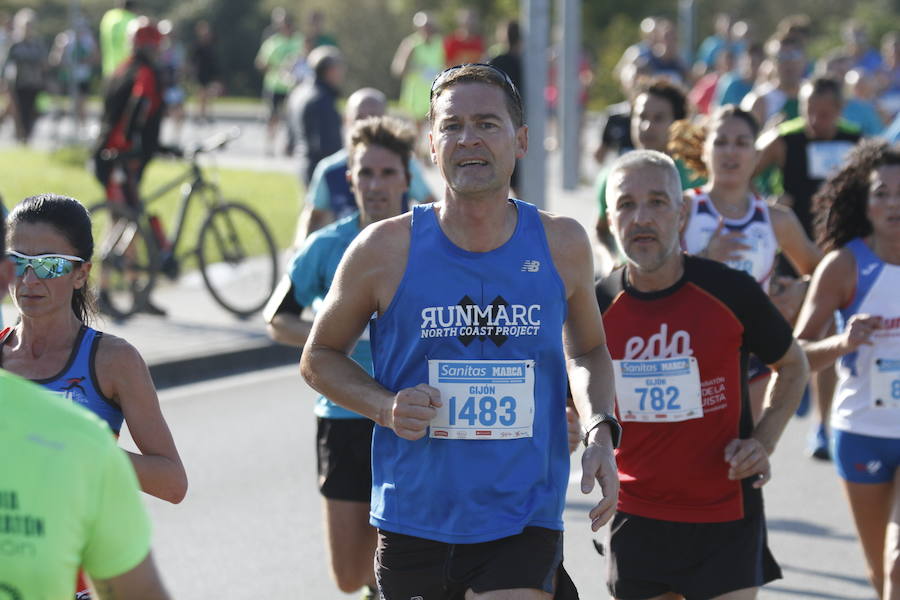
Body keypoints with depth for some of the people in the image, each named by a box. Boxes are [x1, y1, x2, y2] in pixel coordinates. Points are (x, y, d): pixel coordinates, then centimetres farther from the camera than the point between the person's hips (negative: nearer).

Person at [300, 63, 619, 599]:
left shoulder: (562, 245, 0)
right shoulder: (386, 249, -5)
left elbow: (587, 349, 18)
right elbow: (320, 357, 7)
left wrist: (601, 432, 0)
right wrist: (385, 407, -11)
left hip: (522, 528, -1)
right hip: (413, 528, 1)